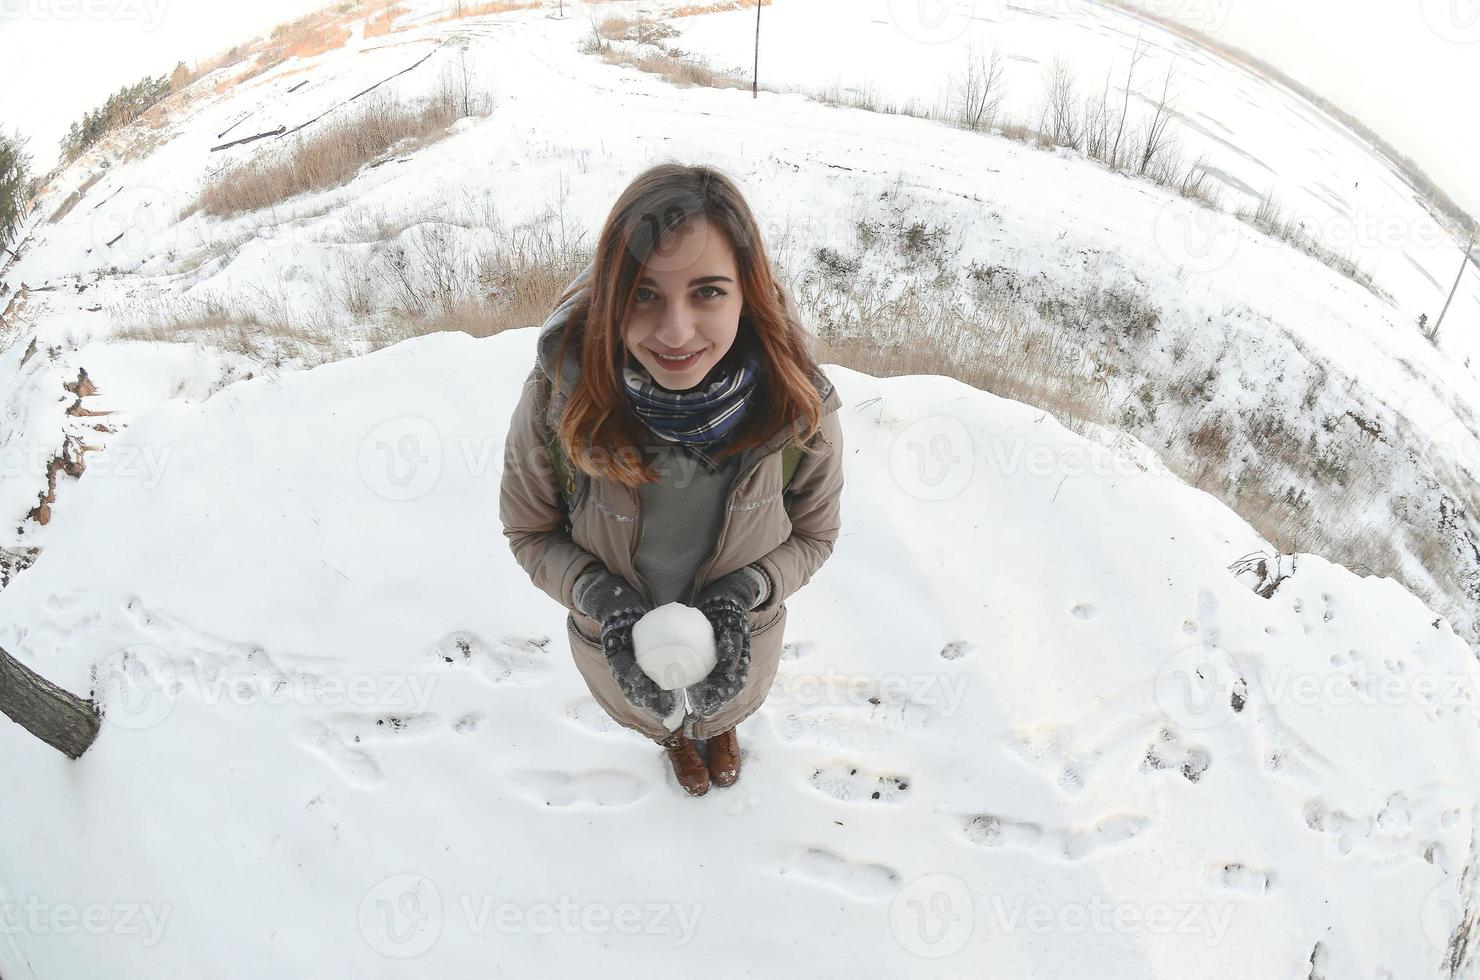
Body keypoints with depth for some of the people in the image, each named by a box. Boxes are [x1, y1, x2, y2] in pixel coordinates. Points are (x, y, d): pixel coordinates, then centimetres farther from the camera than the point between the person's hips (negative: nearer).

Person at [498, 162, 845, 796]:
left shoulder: (799, 405, -33)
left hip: (742, 632, 1)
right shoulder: (557, 398, -34)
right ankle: (672, 738, 74)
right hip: (611, 636, 0)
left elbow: (813, 534, -13)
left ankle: (722, 727, 75)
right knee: (649, 713, 35)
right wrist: (604, 600, -32)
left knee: (729, 702, 36)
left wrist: (740, 594, -31)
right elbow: (530, 530, -15)